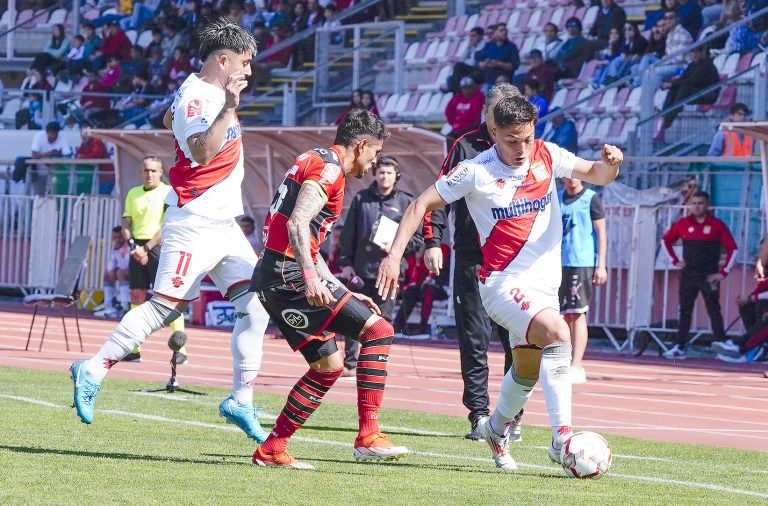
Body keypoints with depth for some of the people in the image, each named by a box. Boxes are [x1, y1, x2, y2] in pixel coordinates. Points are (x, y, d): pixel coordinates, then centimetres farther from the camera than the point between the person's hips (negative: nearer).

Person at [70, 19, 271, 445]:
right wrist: (228, 109, -37)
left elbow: (170, 119, 33)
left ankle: (241, 401, 2)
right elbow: (202, 151, -33)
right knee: (166, 306, -12)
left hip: (224, 227, 10)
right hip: (194, 228, -10)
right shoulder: (198, 98, -16)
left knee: (255, 305, -1)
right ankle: (94, 370, -2)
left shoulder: (203, 90, 14)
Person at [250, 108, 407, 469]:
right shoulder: (328, 168, -8)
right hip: (289, 276, -10)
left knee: (328, 365, 17)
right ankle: (368, 436, -17)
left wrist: (344, 294, 29)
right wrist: (311, 278, -35)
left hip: (273, 280, 10)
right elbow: (297, 224, -24)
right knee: (378, 330, -11)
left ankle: (271, 450, 17)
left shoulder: (313, 162, 24)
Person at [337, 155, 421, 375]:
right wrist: (346, 263, 4)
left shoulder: (406, 202, 4)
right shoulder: (361, 198, 9)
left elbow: (417, 238, 4)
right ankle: (349, 364, 10)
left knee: (383, 319, -1)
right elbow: (348, 234, 10)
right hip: (360, 269, 2)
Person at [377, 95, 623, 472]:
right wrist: (395, 254, -14)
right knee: (558, 332, -30)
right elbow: (421, 204, -5)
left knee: (528, 371, 18)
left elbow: (596, 175, 8)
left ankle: (496, 429, 47)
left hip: (544, 282, 6)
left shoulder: (546, 156, 1)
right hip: (504, 283, -6)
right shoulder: (476, 171, -11)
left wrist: (609, 164, -17)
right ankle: (562, 437, -34)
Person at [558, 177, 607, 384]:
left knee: (577, 313, -11)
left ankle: (576, 367, -13)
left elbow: (601, 233, -2)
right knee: (565, 315, 8)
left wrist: (601, 266, -8)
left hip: (583, 263, -5)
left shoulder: (591, 199, -2)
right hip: (560, 264, 5)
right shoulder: (557, 199, 13)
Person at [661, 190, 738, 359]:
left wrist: (723, 272, -5)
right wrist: (675, 260, 10)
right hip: (688, 274, 3)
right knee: (685, 312, 2)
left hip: (709, 276, -3)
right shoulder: (683, 224, 5)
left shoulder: (717, 225, -3)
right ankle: (679, 347, 1)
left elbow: (732, 249, -1)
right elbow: (666, 240, 19)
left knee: (714, 312, -1)